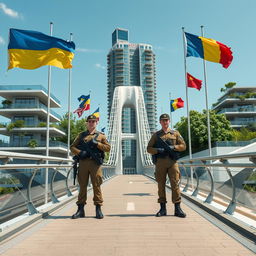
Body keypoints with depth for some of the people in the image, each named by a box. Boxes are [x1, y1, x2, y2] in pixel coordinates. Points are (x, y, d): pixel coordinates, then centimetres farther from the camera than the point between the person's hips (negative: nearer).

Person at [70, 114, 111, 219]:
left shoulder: (101, 135, 13)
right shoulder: (81, 135, 17)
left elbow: (108, 148, 5)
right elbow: (72, 147, 11)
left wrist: (97, 144, -9)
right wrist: (79, 152, -8)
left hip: (95, 163, -1)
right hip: (83, 162, 2)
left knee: (96, 186, -1)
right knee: (82, 186, 4)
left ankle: (98, 209, 7)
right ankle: (80, 209, 12)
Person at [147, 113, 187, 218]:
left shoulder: (175, 133, 12)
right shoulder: (156, 135, 12)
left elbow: (183, 146, 7)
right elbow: (149, 149, 8)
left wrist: (173, 147, -10)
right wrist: (158, 150, -11)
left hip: (172, 162, 0)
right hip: (160, 162, 1)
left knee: (175, 184, -4)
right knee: (161, 185, 3)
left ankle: (177, 209, 3)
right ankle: (163, 208, 12)